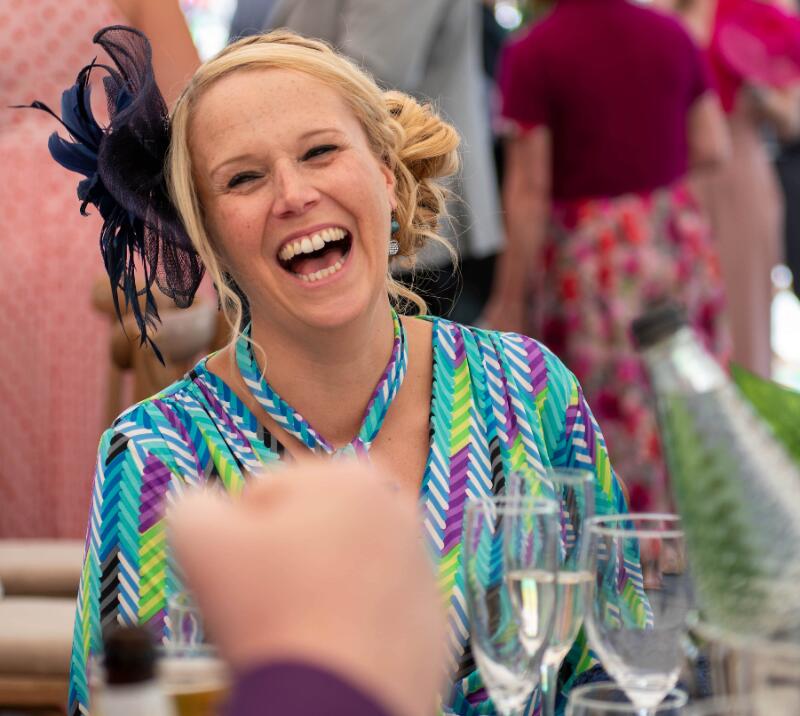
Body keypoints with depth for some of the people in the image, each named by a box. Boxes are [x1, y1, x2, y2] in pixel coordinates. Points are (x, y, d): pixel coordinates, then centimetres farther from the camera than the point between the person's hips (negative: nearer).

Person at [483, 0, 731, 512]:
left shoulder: (530, 55, -12)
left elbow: (529, 190, -13)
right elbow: (713, 148, 4)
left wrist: (509, 298, -7)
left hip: (587, 252, -5)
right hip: (680, 236, 5)